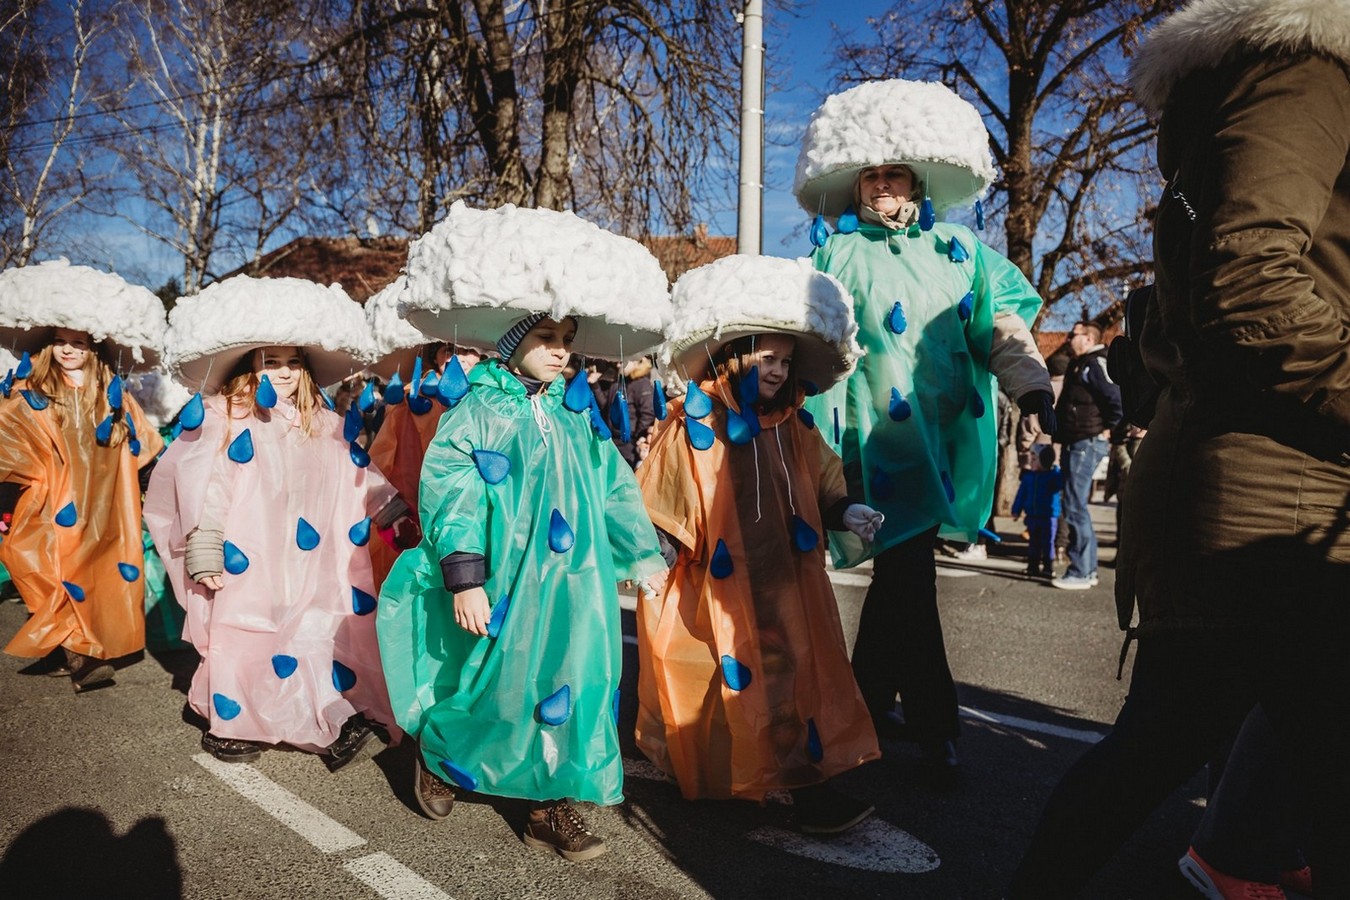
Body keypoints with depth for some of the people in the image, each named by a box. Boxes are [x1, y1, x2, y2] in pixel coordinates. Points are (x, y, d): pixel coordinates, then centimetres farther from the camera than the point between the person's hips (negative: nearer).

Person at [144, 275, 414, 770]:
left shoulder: (325, 424, 10)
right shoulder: (221, 420, -4)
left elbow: (362, 474, 14)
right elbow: (205, 491, -8)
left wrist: (393, 511, 9)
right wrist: (204, 552, -12)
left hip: (313, 568, 4)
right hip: (249, 563, -3)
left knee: (324, 635, 3)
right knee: (245, 641, 6)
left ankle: (336, 719, 15)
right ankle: (231, 721, 24)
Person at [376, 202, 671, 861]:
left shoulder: (578, 414, 9)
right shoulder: (478, 409, -6)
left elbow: (614, 490, 15)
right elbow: (448, 493, -12)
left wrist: (643, 556, 15)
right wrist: (464, 579, -18)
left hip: (573, 586, 4)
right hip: (503, 584, -4)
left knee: (570, 686, 6)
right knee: (487, 684, 9)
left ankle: (552, 804, 23)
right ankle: (439, 755, 40)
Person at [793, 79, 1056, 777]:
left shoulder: (958, 248, 14)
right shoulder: (836, 251, 6)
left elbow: (1000, 322, 6)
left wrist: (1031, 385, -9)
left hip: (948, 434, 3)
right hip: (880, 434, -3)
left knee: (899, 568, 10)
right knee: (908, 573, -6)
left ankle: (866, 701, 28)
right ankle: (934, 723, 9)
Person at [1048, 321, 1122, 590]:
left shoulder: (1096, 364, -12)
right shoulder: (1079, 365, 19)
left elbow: (1119, 399, -22)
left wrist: (1109, 430, -13)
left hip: (1086, 444, -10)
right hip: (1075, 444, 10)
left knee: (1075, 507, -9)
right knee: (1077, 507, 12)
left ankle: (1081, 573, -5)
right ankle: (1088, 570, 18)